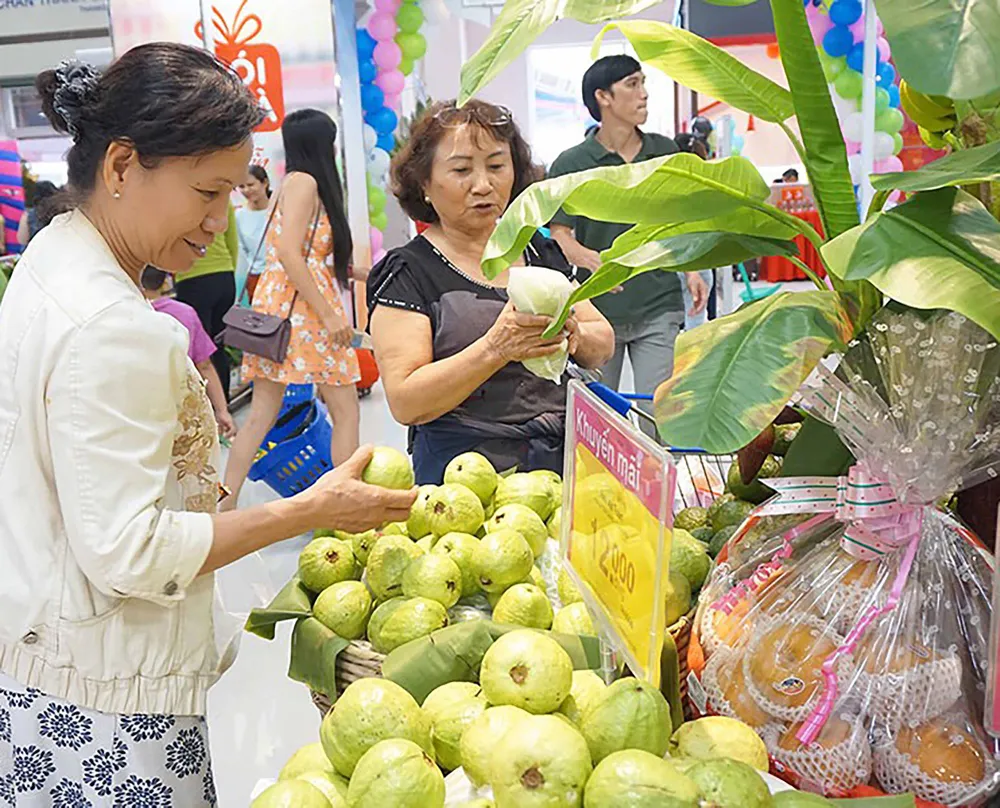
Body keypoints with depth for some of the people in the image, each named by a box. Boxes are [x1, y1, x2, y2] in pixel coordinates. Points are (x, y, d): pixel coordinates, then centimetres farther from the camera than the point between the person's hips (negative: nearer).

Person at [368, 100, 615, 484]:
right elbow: (405, 403, -11)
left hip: (565, 463, 5)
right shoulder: (406, 272, -1)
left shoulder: (540, 250, 14)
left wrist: (576, 336, -9)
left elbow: (604, 344, 14)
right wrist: (496, 349, -23)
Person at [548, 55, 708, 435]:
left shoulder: (666, 152, 8)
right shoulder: (570, 164, -3)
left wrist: (691, 272, 5)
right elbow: (560, 235, -6)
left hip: (659, 307, 2)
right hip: (597, 309, -2)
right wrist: (590, 259, -27)